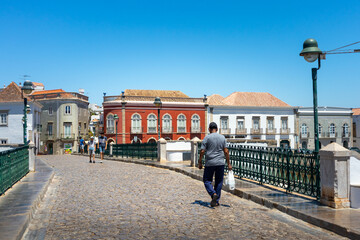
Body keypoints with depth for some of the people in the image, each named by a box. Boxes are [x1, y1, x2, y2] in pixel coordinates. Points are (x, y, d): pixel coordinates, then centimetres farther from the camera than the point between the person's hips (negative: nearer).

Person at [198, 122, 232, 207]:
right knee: (219, 182, 10)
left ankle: (213, 194, -14)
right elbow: (226, 151, 3)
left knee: (207, 180, 10)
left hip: (210, 163, -3)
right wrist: (229, 163, 7)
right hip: (220, 163, 3)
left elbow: (202, 151, -8)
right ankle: (216, 201, 12)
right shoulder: (222, 137, 4)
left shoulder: (207, 138, -5)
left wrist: (200, 163, 1)